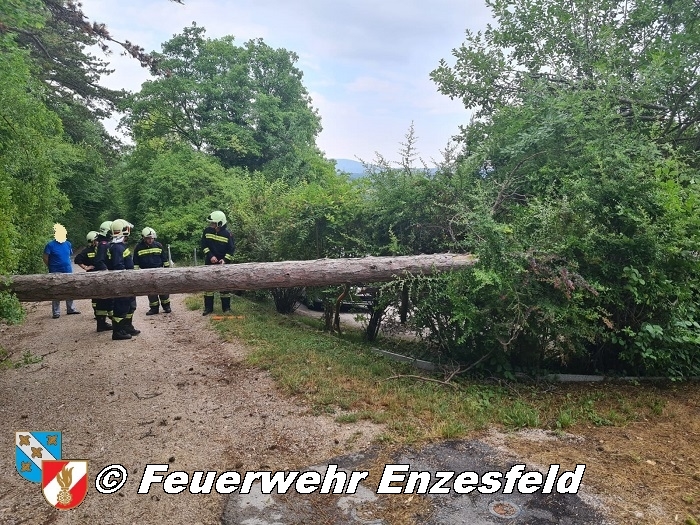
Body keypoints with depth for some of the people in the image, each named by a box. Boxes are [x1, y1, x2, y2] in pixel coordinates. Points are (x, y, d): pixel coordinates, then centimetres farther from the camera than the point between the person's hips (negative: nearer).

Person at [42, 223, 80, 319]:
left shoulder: (68, 244, 6)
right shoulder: (50, 245, -8)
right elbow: (45, 258, -4)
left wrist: (68, 266, 11)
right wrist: (52, 267, 0)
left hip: (68, 271, 5)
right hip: (56, 273, -5)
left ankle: (71, 309, 22)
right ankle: (56, 312, 7)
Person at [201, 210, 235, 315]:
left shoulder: (227, 234, -10)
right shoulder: (207, 231, -3)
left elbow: (231, 249, -6)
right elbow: (204, 245, 0)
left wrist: (225, 259, -19)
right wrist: (210, 256, -13)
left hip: (223, 263, -3)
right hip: (210, 262, 3)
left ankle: (226, 307, 11)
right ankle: (208, 308, 12)